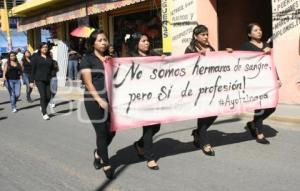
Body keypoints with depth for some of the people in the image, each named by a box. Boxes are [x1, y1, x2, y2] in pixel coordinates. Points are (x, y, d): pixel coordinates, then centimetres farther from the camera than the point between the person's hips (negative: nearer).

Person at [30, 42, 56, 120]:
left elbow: (52, 68, 19)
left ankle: (43, 107, 29)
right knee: (43, 96, -9)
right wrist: (31, 81, -1)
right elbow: (33, 70, 1)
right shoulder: (36, 57, 2)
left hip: (47, 80, 4)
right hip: (39, 80, -4)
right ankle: (44, 114, -1)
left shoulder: (49, 58, 12)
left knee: (48, 96, 0)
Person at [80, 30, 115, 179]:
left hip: (111, 99, 5)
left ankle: (98, 153, 34)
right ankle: (107, 164, 15)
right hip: (94, 100, -5)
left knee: (111, 131, 6)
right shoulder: (87, 59, -1)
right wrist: (99, 99, -19)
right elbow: (88, 83, -10)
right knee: (101, 132, -1)